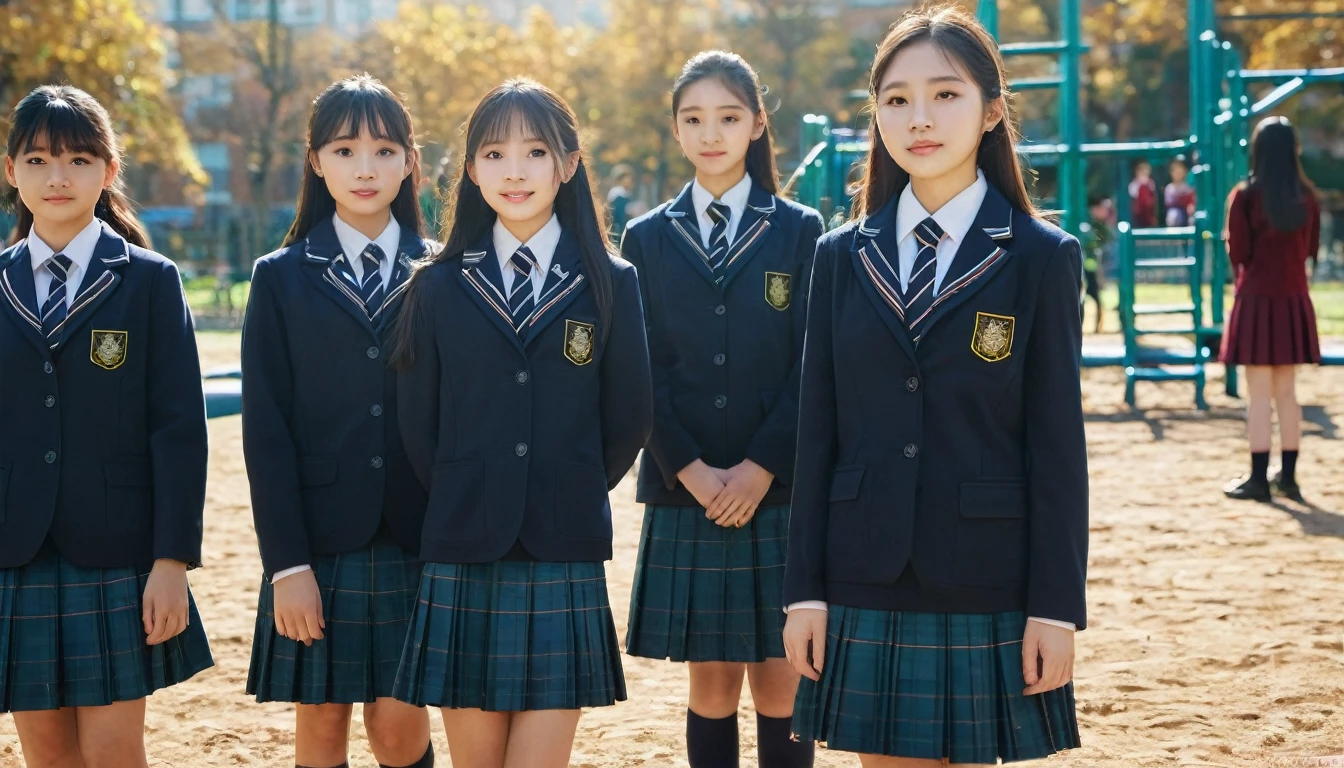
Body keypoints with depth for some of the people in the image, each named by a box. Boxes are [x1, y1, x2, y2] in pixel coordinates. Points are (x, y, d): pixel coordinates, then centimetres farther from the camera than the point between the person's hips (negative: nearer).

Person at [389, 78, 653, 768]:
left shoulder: (610, 285, 3)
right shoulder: (440, 287, 6)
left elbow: (628, 421, 5)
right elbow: (419, 427, 8)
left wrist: (570, 498, 7)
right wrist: (465, 507, 5)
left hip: (564, 563, -1)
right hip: (462, 562, 1)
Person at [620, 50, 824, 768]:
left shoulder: (799, 231, 3)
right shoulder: (647, 239, 6)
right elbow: (642, 373, 2)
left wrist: (760, 468, -12)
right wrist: (691, 470, -11)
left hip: (779, 491, -1)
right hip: (685, 494, 1)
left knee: (780, 681, 3)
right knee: (711, 680, 5)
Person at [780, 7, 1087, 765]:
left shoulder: (1042, 258, -1)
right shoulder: (842, 257, 7)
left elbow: (1059, 445, -4)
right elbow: (818, 432, 6)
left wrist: (1056, 608, -8)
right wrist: (805, 589, 1)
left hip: (986, 586, -2)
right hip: (867, 583, 2)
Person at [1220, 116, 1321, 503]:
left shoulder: (1245, 196, -11)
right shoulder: (1306, 196, 1)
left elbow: (1238, 253, -7)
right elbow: (1311, 249, 12)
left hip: (1257, 299, -4)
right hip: (1294, 300, 4)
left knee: (1260, 395, -1)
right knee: (1287, 392, 12)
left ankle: (1259, 479, 2)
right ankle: (1288, 476, 15)